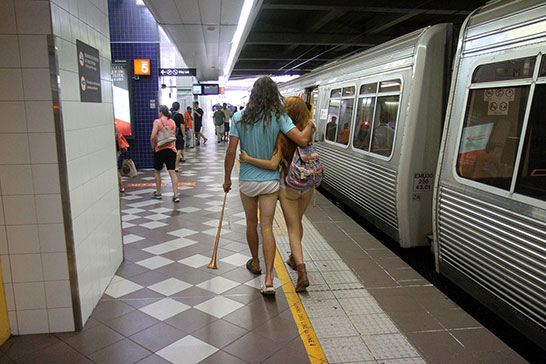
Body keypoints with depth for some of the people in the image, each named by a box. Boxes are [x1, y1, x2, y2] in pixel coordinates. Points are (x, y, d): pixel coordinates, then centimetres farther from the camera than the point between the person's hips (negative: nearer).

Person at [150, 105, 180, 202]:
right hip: (171, 149, 4)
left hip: (160, 150, -4)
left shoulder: (157, 121, -8)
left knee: (157, 171, 14)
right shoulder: (172, 122, 7)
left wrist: (153, 146, 0)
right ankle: (176, 195, -5)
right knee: (172, 172, 1)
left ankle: (158, 193, 24)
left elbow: (153, 136, -14)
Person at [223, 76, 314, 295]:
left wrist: (227, 179, 4)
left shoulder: (239, 118, -6)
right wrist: (310, 125, 5)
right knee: (267, 227, 1)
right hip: (270, 181, -1)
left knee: (251, 223, 19)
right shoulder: (278, 117, -9)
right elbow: (303, 140, -16)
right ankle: (268, 280, -4)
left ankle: (255, 263, 39)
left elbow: (231, 151, -7)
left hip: (247, 181, 1)